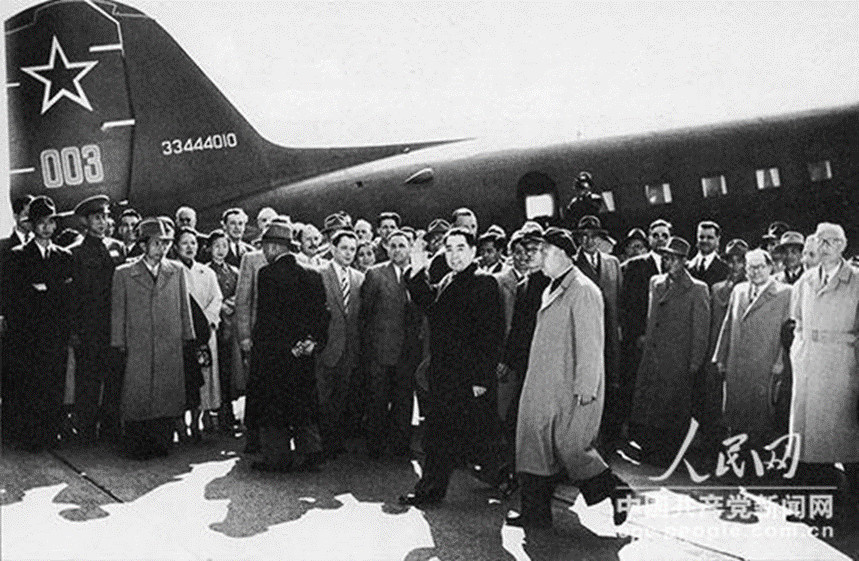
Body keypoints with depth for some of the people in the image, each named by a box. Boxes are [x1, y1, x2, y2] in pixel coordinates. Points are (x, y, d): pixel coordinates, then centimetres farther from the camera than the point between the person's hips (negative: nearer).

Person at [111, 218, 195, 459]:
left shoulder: (176, 271, 11)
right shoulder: (124, 274, 5)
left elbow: (184, 307, 13)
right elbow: (118, 311, 5)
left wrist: (187, 337, 9)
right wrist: (119, 344, 1)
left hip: (171, 348, 2)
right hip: (137, 348, -2)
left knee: (169, 394, 1)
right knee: (136, 397, -2)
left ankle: (161, 444, 13)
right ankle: (136, 447, 10)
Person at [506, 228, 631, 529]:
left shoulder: (583, 290, -13)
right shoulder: (552, 290, 15)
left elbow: (590, 343, -17)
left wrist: (585, 387, -19)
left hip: (572, 390, -9)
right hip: (545, 388, 9)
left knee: (570, 446, -5)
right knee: (536, 443, 9)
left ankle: (614, 492, 16)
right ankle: (535, 512, 16)